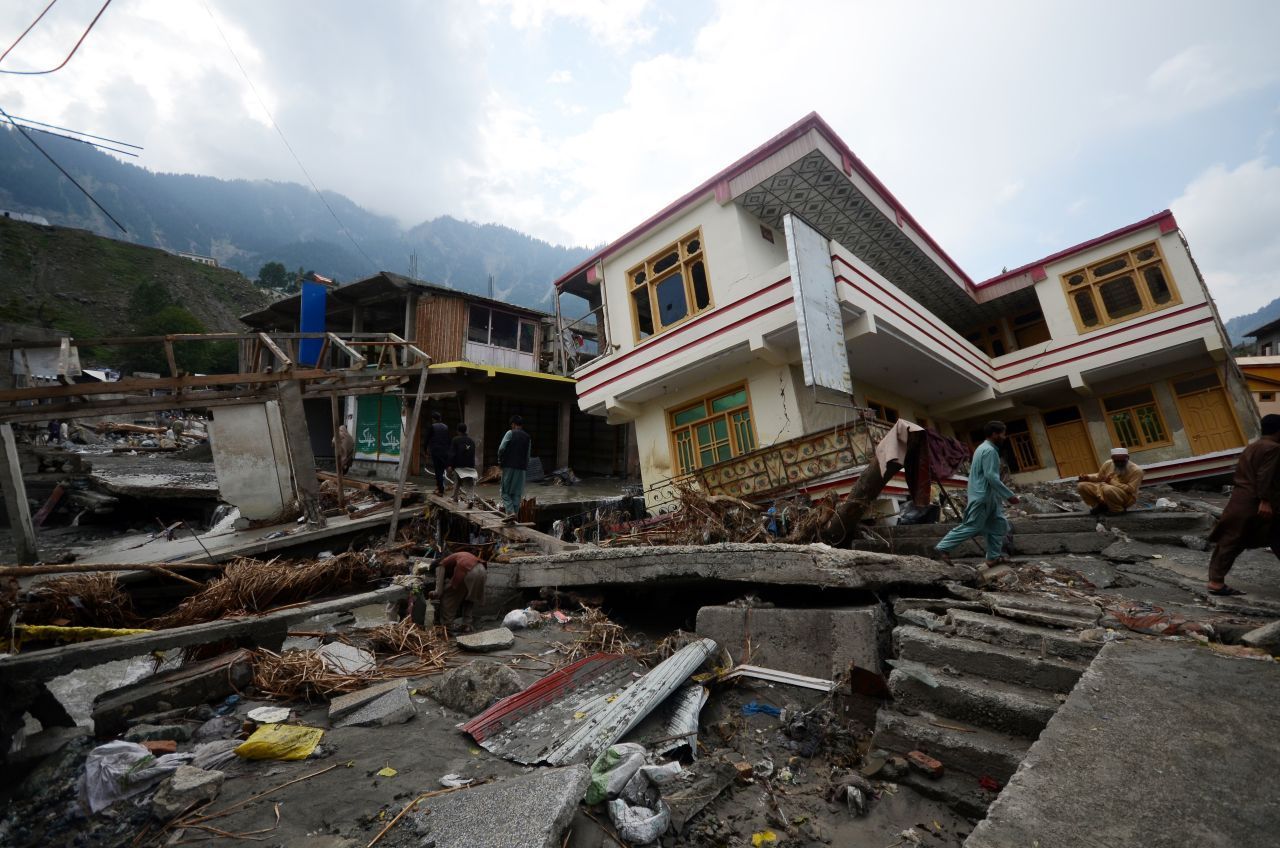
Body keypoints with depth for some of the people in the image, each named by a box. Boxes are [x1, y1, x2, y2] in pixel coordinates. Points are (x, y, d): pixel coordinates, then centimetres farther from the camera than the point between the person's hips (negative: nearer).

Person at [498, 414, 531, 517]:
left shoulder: (510, 433, -3)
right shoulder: (527, 437, 11)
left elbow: (501, 448, -12)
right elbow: (528, 455, 9)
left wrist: (500, 460, 2)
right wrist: (525, 466, 15)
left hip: (509, 466, -4)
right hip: (521, 468, 4)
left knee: (506, 492, 3)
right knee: (517, 493, 9)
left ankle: (510, 512, -12)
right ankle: (515, 513, 9)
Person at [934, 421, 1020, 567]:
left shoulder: (983, 448, 18)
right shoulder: (989, 451, -15)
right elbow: (991, 477, -22)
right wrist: (1009, 495, -18)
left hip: (988, 497, 11)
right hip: (983, 496, -11)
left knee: (1000, 525, 11)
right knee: (971, 526, -8)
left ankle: (993, 557, 14)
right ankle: (943, 548, -7)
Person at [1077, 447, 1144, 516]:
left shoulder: (1136, 470, -17)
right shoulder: (1108, 464, -2)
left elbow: (1130, 489, -24)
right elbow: (1099, 477, 15)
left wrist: (1112, 482, -24)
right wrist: (1088, 477, -4)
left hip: (1126, 498, -6)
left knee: (1108, 489, -38)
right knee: (1082, 486, -8)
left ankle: (1117, 509, -11)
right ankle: (1101, 506, 7)